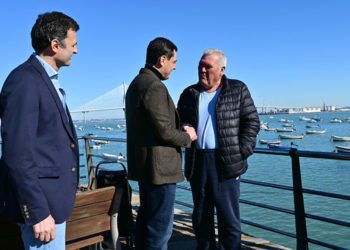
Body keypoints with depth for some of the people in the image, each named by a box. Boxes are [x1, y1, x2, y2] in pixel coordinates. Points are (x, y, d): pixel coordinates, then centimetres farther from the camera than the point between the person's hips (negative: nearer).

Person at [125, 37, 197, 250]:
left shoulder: (137, 83, 14)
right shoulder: (155, 86, -19)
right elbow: (165, 132, -22)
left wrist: (181, 132, 11)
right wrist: (188, 137, -2)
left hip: (144, 165, 10)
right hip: (159, 167, -10)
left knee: (146, 221, 20)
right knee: (161, 227, 0)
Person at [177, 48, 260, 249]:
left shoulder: (238, 90, 4)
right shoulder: (189, 94, 13)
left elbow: (252, 121, 2)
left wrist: (242, 151, -7)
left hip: (225, 163, -3)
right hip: (197, 162, 4)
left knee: (229, 217, 2)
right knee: (201, 217, 13)